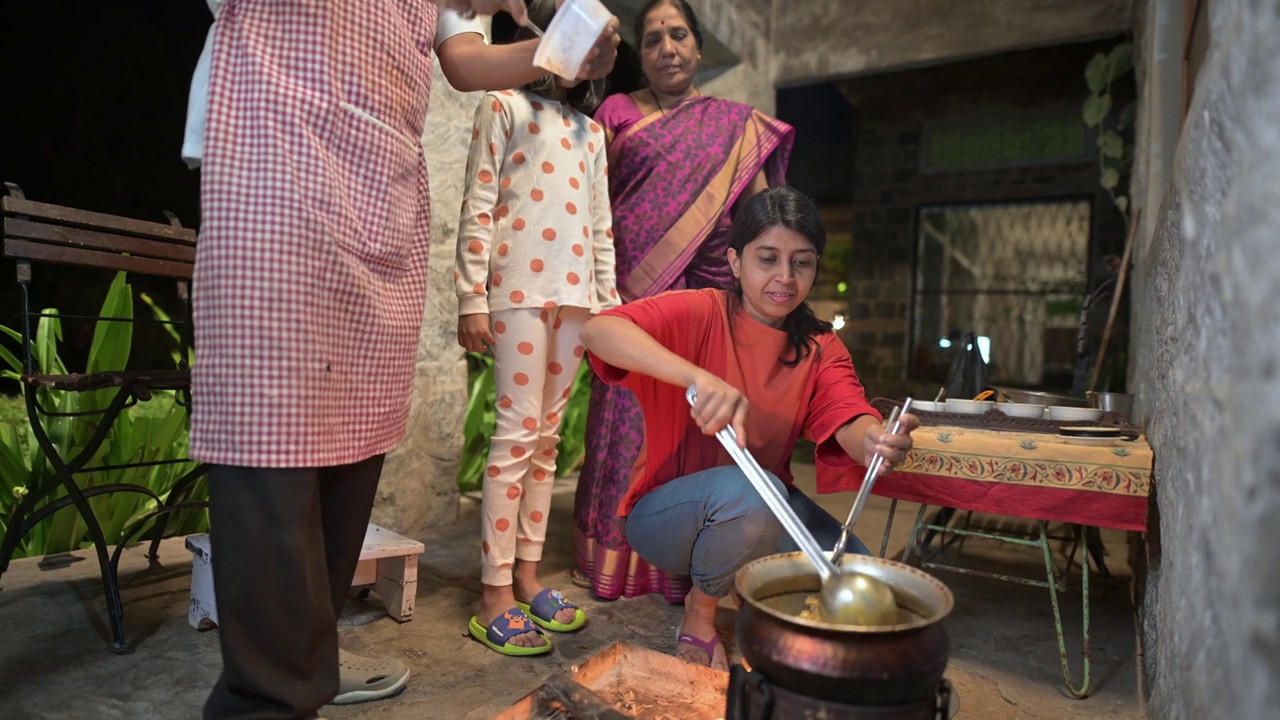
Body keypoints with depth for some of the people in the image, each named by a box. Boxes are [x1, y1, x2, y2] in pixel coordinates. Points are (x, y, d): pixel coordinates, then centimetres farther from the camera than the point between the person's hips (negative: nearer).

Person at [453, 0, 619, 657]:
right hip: (519, 287, -5)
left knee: (546, 437, 6)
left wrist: (609, 302, 14)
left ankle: (527, 575, 15)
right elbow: (478, 207, -3)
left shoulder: (590, 130, 23)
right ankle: (495, 599, -1)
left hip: (576, 293, 6)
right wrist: (471, 300, -11)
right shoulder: (503, 106, 7)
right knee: (516, 434, -9)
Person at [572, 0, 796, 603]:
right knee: (627, 418, 1)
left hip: (706, 292, 1)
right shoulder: (617, 112, 12)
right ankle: (614, 557, 13)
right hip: (634, 289, -1)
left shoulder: (737, 125, 15)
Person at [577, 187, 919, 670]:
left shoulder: (820, 349, 0)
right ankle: (700, 614, -4)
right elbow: (598, 330, -31)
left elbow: (850, 422, -17)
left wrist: (874, 442, -42)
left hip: (763, 514, 5)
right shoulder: (700, 314, -14)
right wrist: (699, 378, -46)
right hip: (665, 512, -4)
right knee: (752, 491, -34)